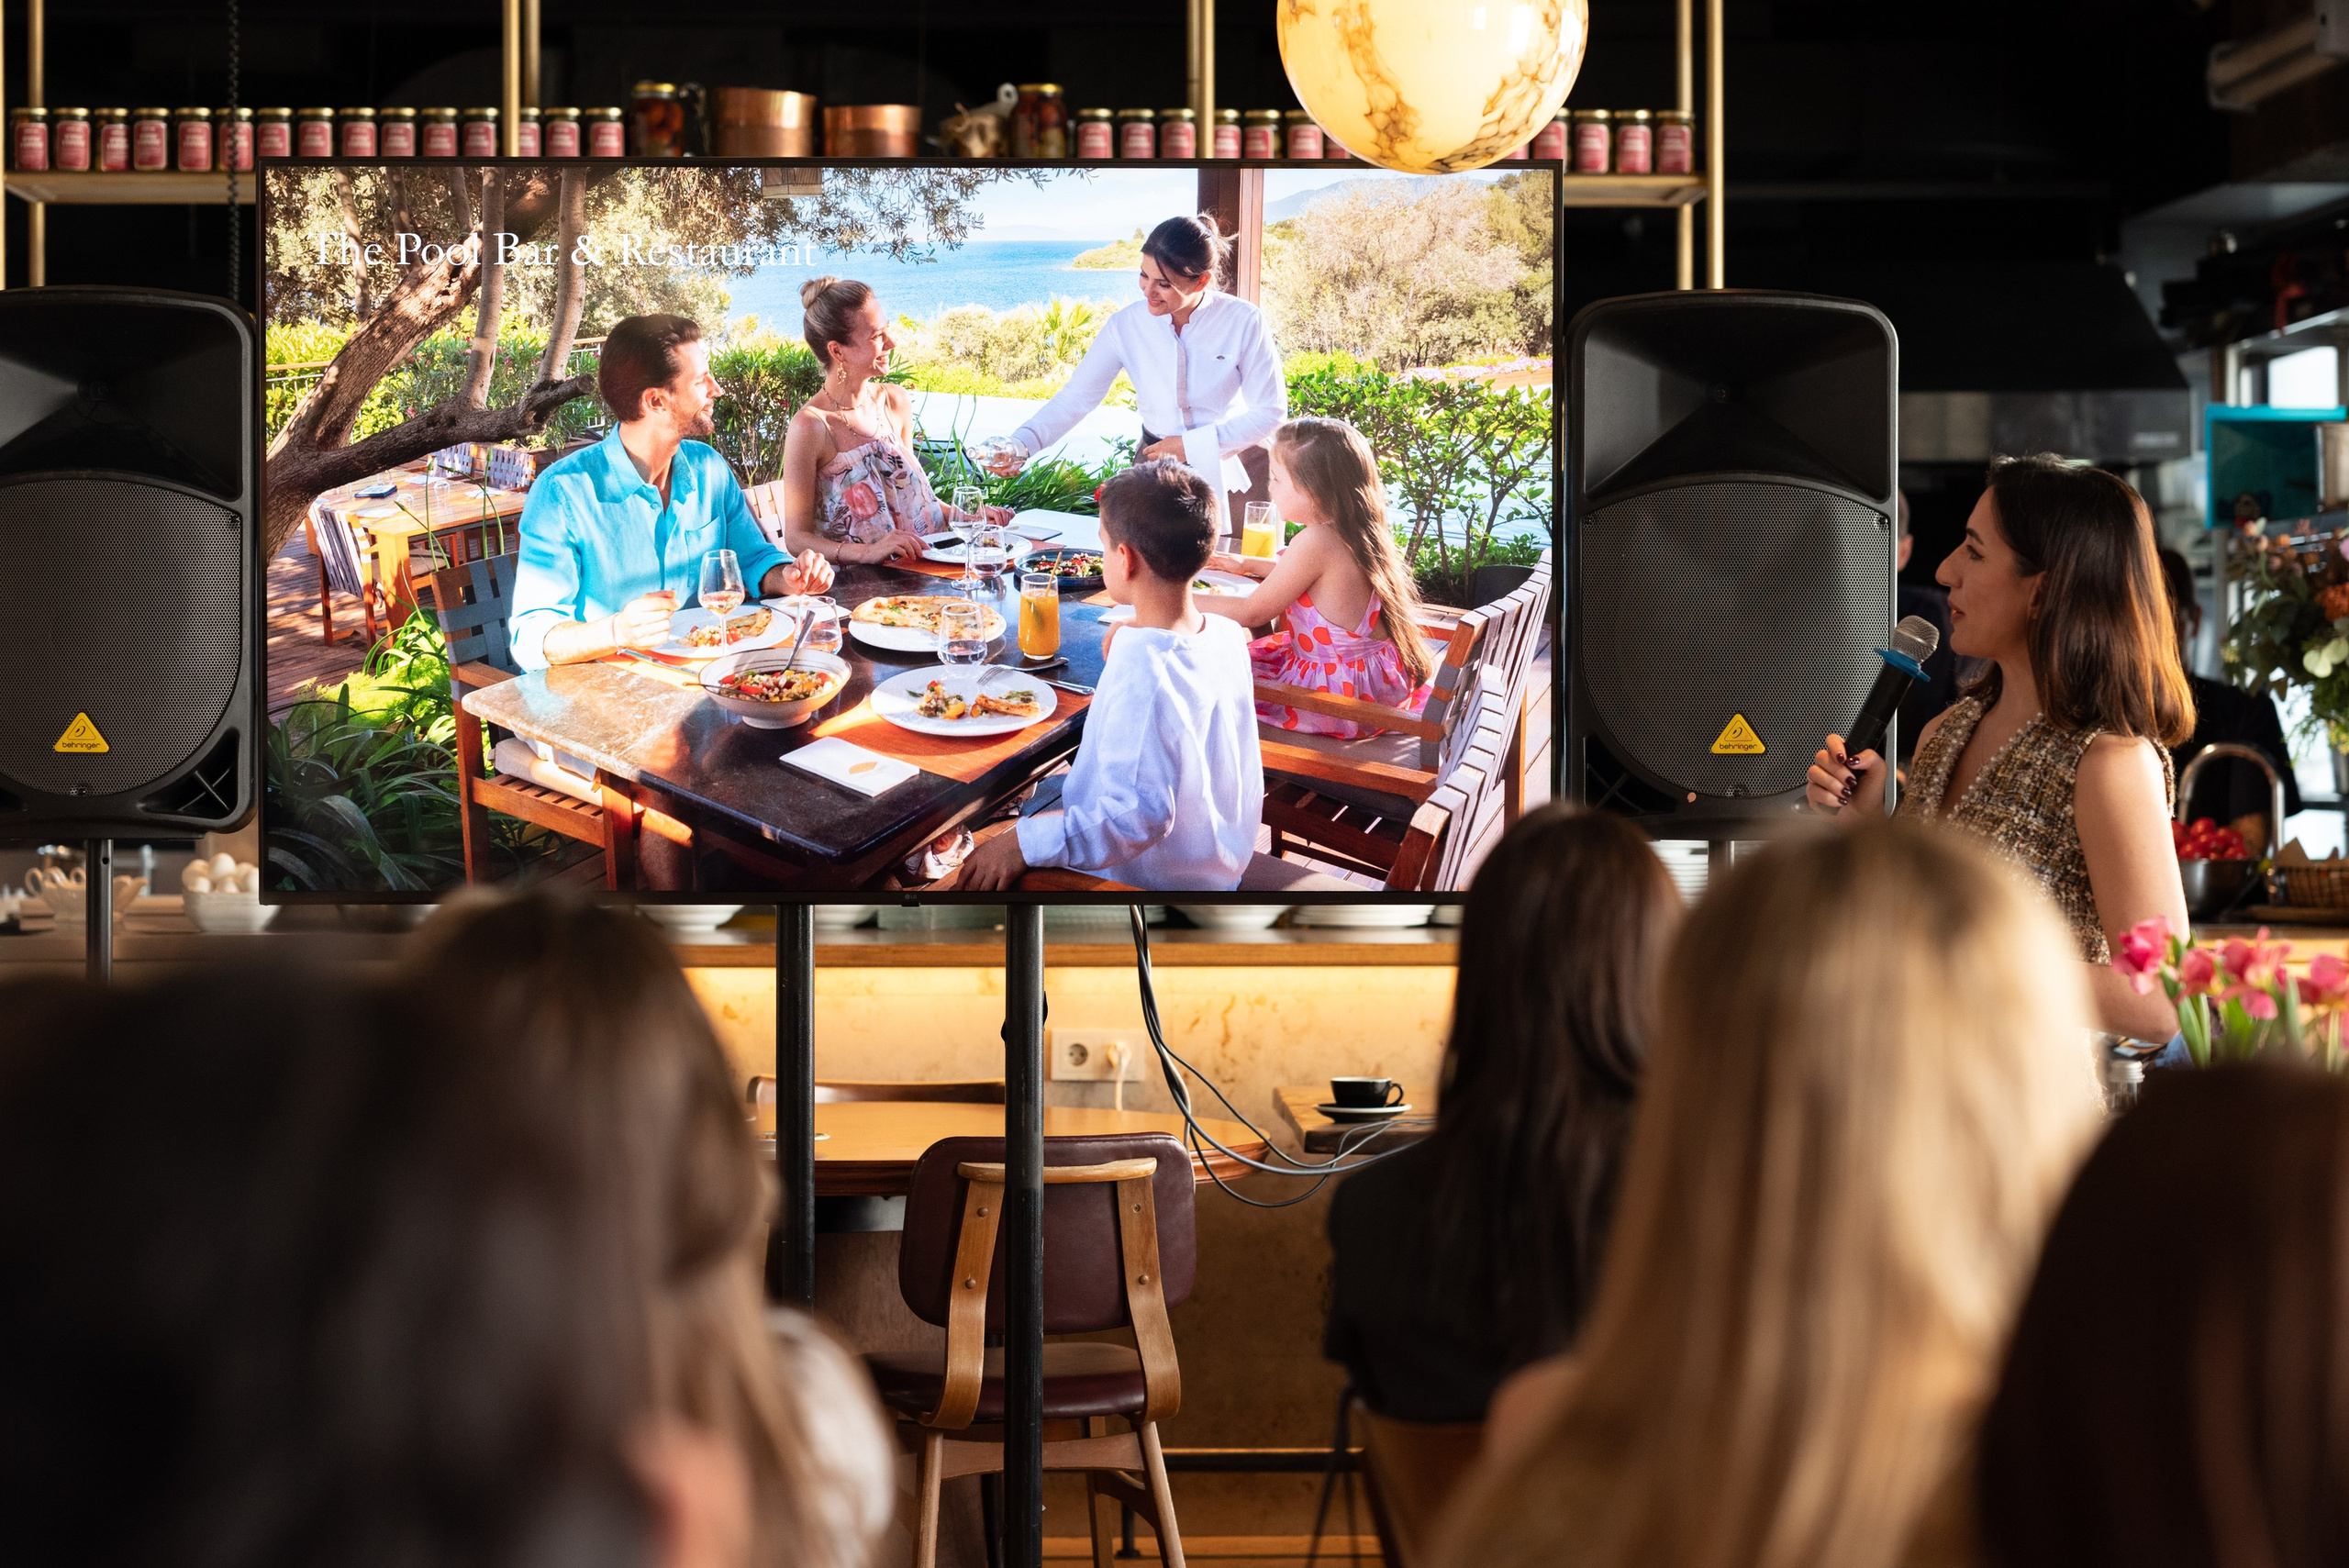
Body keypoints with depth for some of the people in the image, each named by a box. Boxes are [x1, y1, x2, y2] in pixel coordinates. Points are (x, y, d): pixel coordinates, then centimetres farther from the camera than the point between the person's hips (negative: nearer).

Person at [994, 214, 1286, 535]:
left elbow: (1270, 413, -10)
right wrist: (1020, 445, -24)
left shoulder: (1244, 322, -14)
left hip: (1229, 469, -2)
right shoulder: (1127, 326, -9)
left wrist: (1192, 446, -15)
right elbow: (1076, 397, -9)